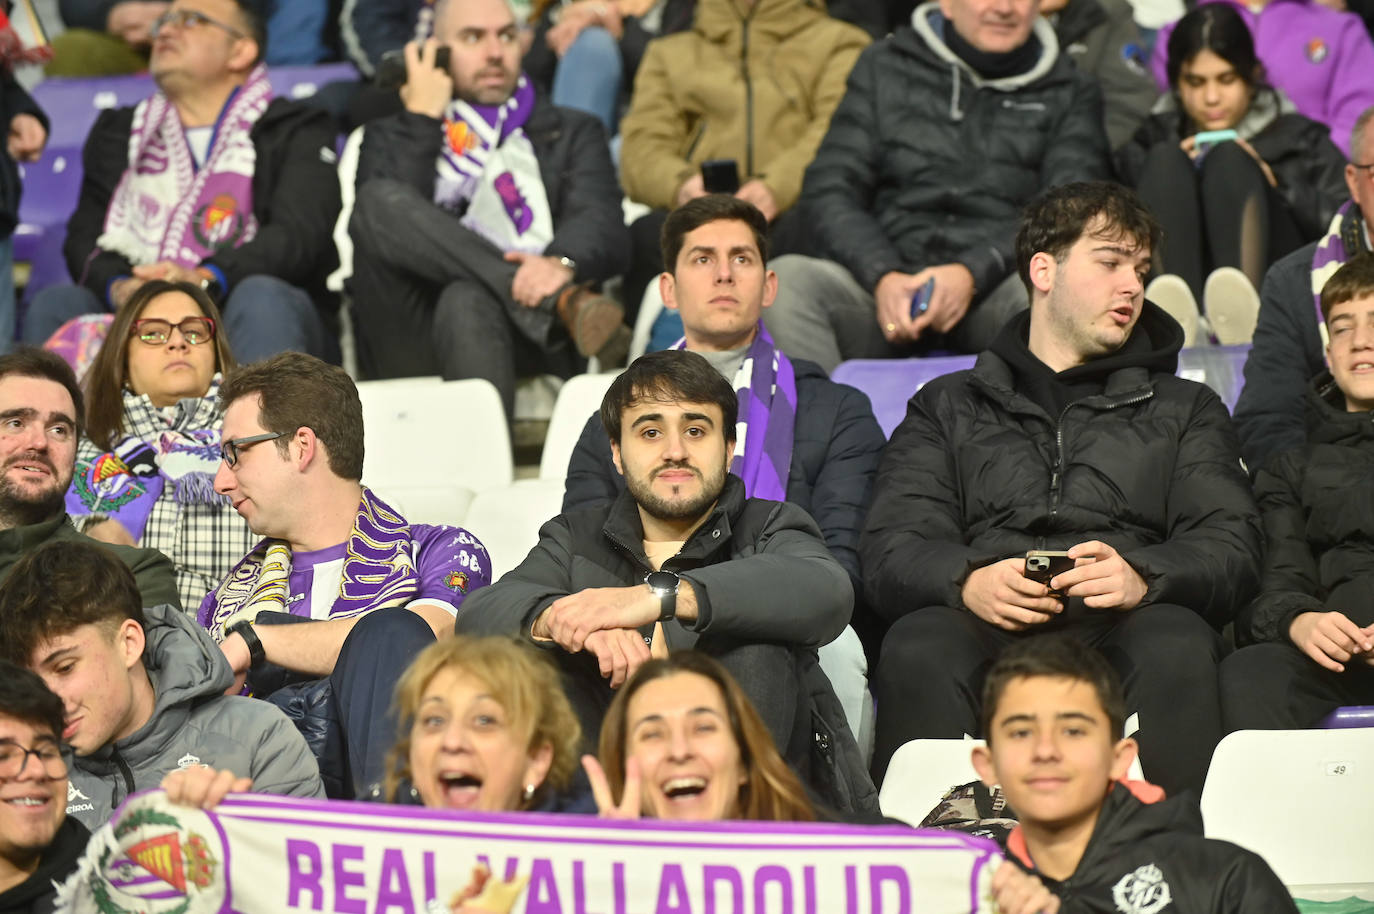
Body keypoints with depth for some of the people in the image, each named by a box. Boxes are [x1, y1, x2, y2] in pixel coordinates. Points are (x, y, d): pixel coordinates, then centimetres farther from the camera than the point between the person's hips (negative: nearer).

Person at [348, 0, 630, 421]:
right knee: (381, 199, -26)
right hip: (414, 350, 1)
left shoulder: (571, 133, 27)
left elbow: (604, 228, 5)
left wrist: (561, 263, -19)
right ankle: (562, 304, -34)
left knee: (467, 302, -37)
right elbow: (379, 215, 2)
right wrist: (422, 119, 4)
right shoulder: (390, 137, 26)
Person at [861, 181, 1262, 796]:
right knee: (917, 651, -36)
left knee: (1178, 649, -36)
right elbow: (891, 548, 11)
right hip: (986, 624, 0)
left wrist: (1142, 577, -12)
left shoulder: (1185, 410, 29)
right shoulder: (948, 407, 27)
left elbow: (1230, 547, 12)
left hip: (1121, 625, 0)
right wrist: (967, 580, -14)